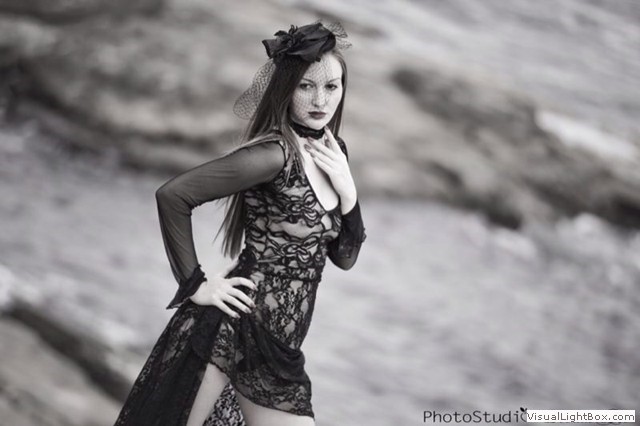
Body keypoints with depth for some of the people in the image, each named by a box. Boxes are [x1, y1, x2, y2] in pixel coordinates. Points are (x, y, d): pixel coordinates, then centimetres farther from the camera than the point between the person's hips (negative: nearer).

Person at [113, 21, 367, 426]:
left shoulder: (332, 152, 8)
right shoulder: (273, 154, -17)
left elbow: (345, 257, 10)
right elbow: (173, 195, -20)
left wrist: (346, 189, -5)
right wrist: (195, 285, -16)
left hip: (278, 342, 8)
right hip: (234, 327, -8)